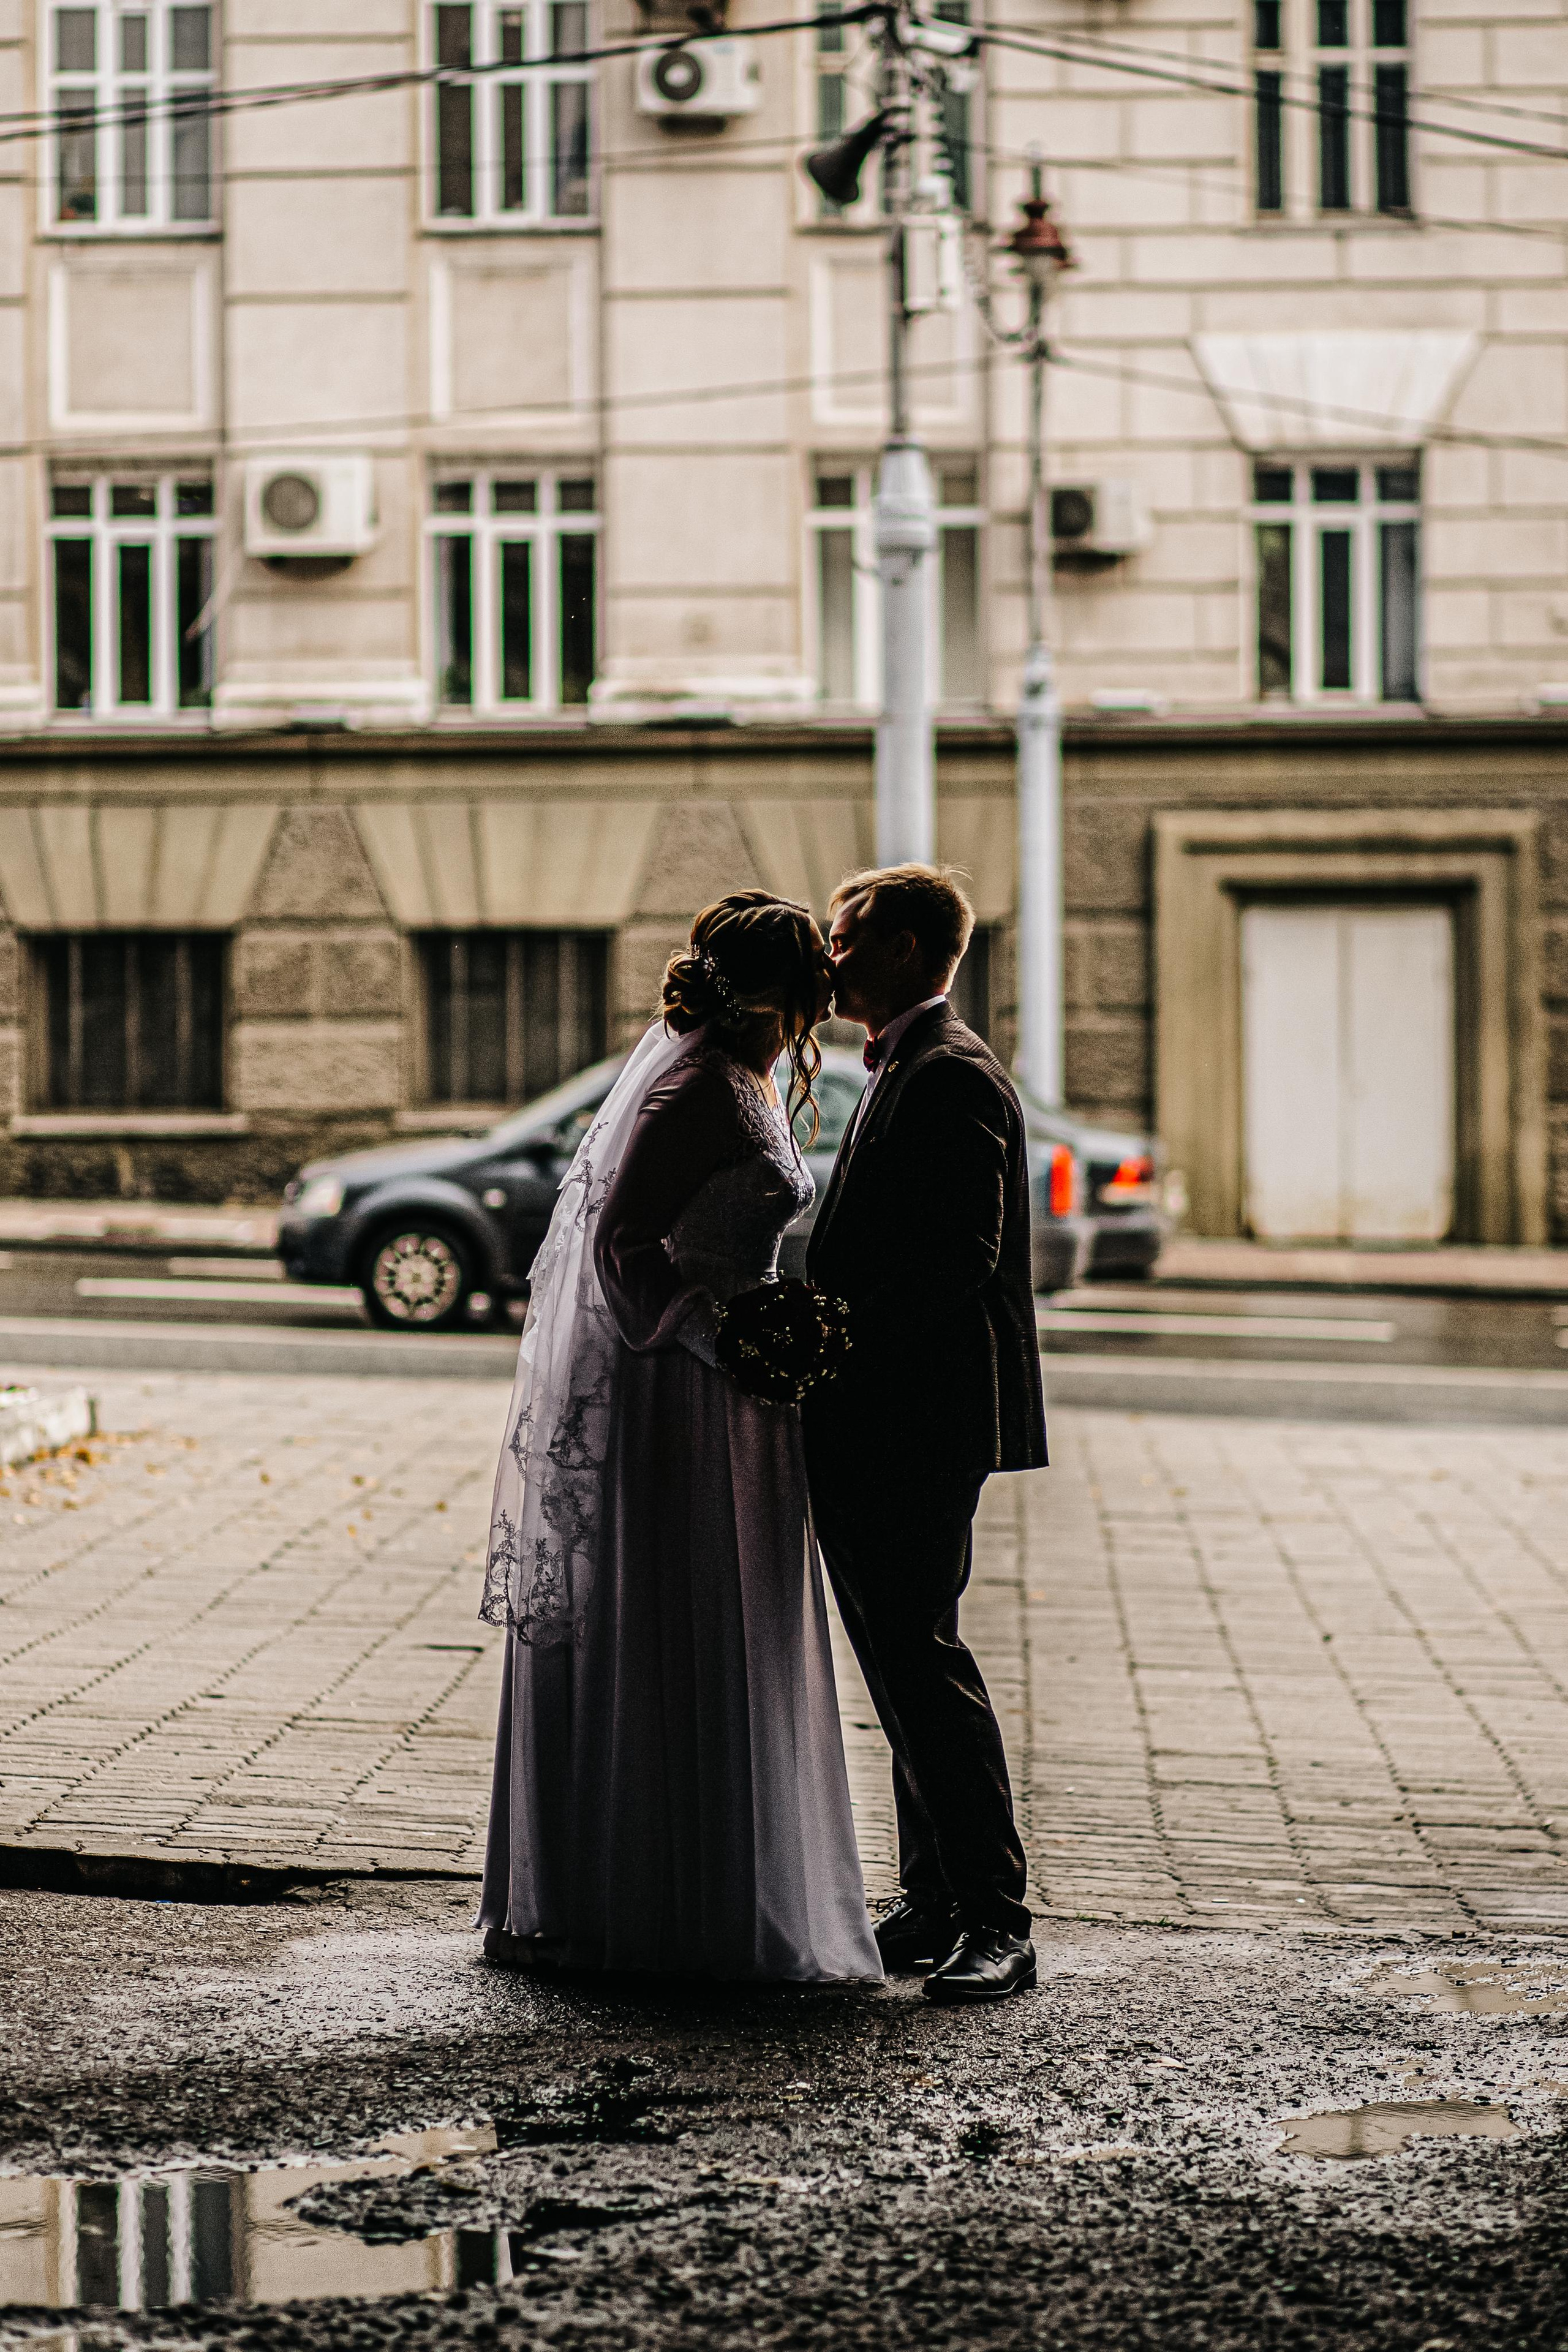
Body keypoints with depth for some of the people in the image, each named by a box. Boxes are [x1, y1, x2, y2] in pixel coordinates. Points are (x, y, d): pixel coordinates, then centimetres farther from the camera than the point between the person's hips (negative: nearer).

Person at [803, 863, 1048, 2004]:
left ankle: (996, 1921, -6)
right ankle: (938, 1902, 19)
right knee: (906, 1663, 12)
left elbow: (961, 1257, -23)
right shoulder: (908, 1070, 19)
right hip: (880, 1426, 11)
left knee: (921, 1658, -10)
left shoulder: (951, 1074, -14)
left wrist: (832, 1330, -23)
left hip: (919, 1424, -11)